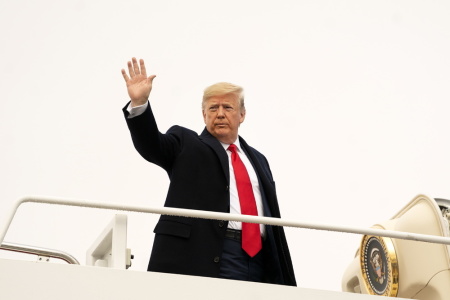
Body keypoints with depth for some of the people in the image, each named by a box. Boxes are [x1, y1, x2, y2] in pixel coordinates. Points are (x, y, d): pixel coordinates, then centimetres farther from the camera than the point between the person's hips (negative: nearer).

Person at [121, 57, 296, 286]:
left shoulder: (257, 160, 24)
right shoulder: (186, 144, 13)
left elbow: (271, 217, 21)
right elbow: (151, 145, -6)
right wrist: (139, 103, -23)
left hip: (259, 258, 5)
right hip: (205, 258, -4)